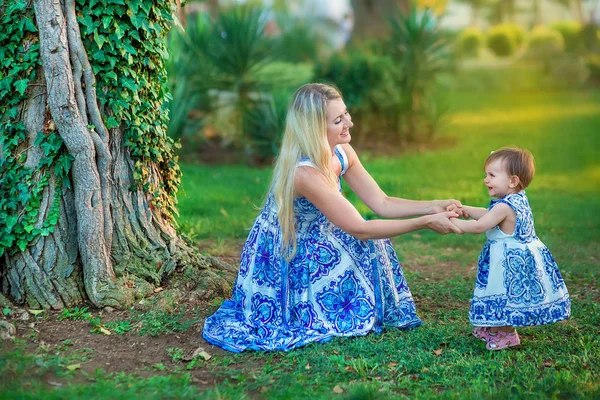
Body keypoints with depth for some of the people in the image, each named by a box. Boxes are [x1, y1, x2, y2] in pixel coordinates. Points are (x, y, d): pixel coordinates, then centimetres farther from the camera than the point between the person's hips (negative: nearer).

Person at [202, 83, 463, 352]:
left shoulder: (342, 153, -8)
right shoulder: (304, 172, -33)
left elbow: (382, 203, -3)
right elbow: (360, 229, -30)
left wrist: (433, 207, -16)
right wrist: (425, 223, -28)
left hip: (306, 246, 8)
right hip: (279, 262, -8)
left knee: (372, 244, -2)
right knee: (365, 243, -11)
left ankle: (379, 312, 16)